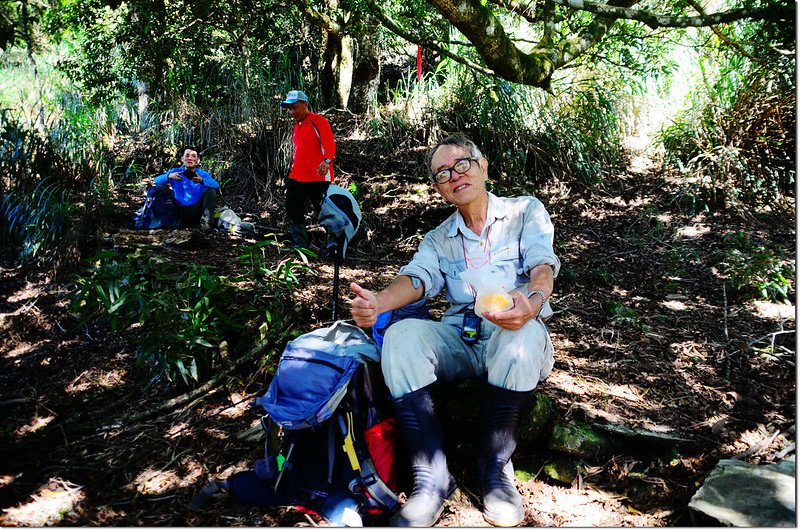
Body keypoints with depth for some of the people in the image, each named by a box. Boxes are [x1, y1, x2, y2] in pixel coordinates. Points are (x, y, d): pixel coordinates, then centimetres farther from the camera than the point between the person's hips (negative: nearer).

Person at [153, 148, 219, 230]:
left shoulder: (203, 174, 2)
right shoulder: (175, 171, 6)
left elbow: (216, 185, -17)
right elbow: (157, 181, -6)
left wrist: (201, 180, -37)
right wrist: (169, 176, -27)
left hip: (197, 211, -1)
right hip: (180, 211, 1)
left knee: (210, 190, -18)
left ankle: (206, 220, -29)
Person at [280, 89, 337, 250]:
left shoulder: (318, 121, -7)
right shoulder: (296, 125, 18)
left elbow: (330, 145, -20)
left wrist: (326, 161, -38)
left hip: (318, 178, -8)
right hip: (297, 179, 8)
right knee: (294, 212, 8)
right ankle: (301, 247, 17)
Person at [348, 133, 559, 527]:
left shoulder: (525, 212, 11)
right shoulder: (438, 239, 20)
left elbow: (542, 264, -7)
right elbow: (417, 278, 1)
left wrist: (532, 302, -33)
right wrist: (378, 302, -23)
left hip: (515, 337, -2)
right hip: (459, 342, 3)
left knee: (523, 333, -37)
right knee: (402, 336, -26)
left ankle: (495, 468, -18)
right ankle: (432, 477, -24)